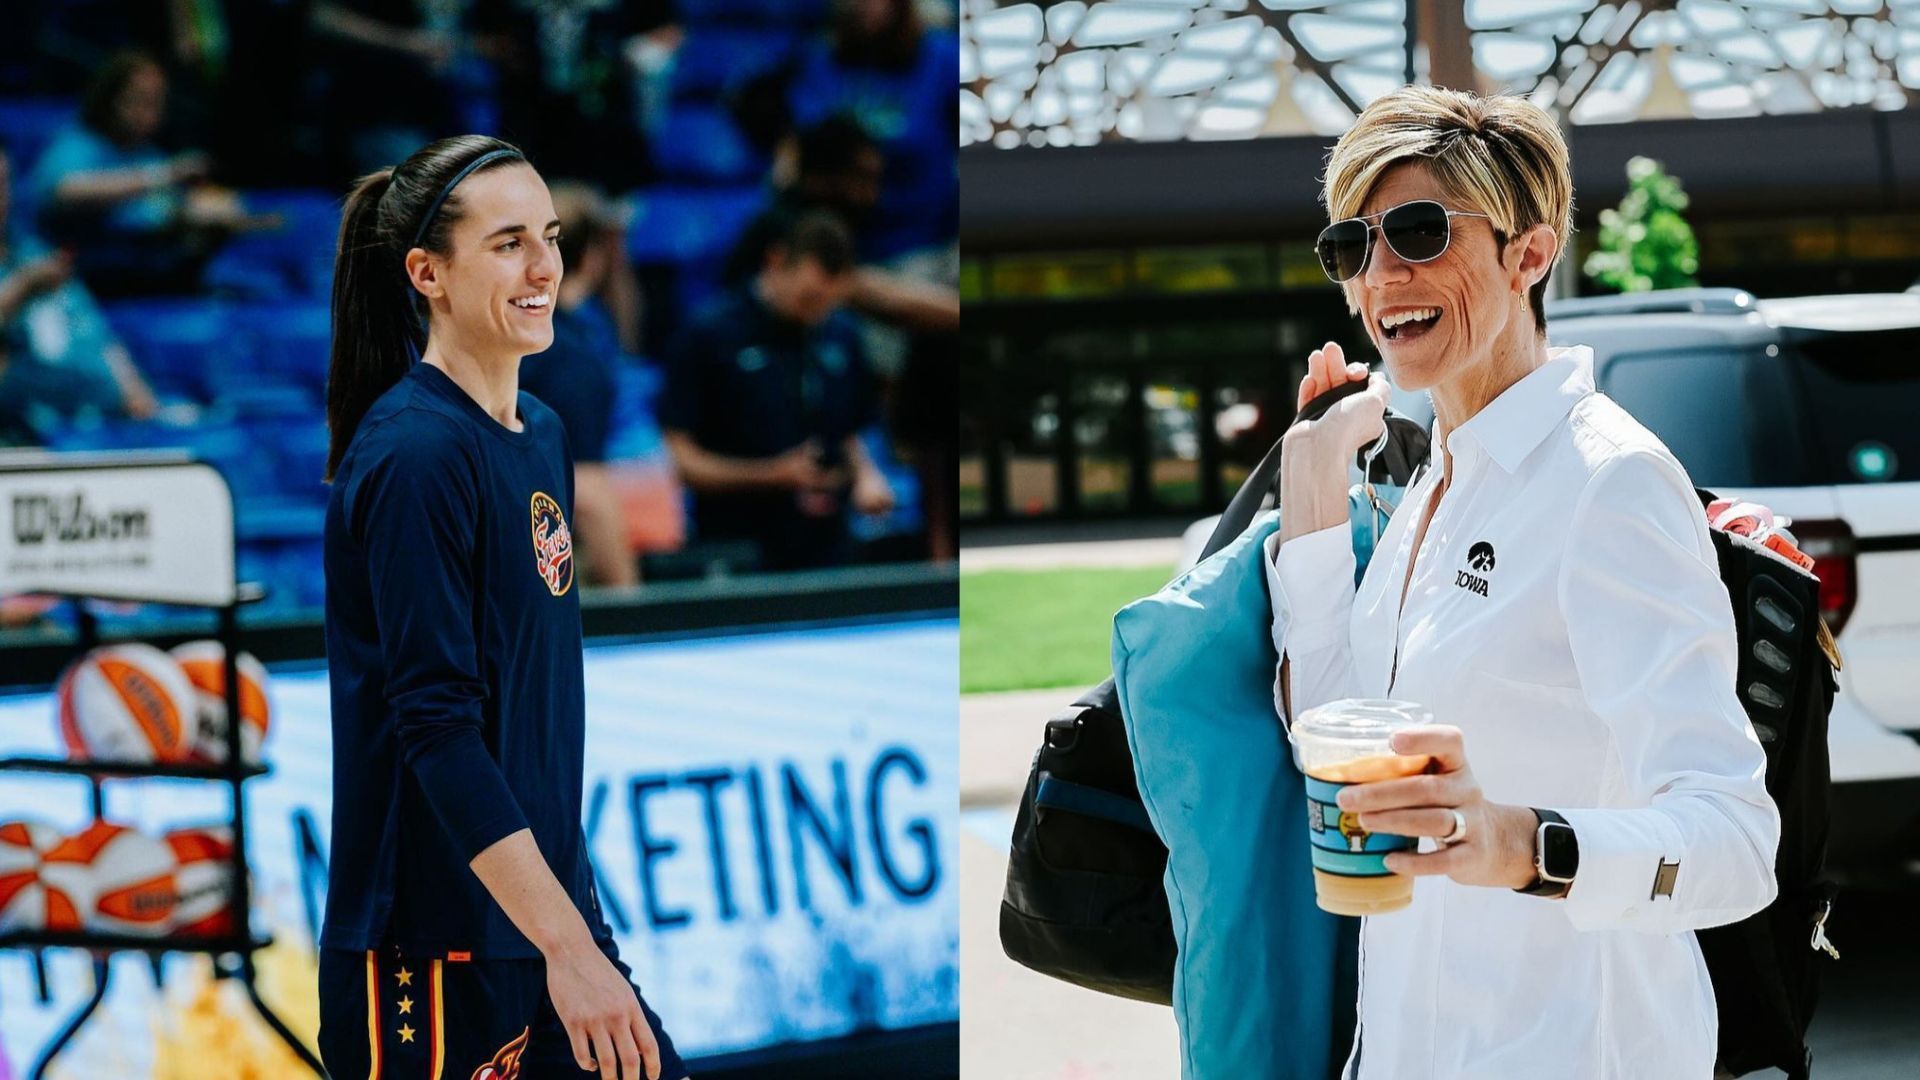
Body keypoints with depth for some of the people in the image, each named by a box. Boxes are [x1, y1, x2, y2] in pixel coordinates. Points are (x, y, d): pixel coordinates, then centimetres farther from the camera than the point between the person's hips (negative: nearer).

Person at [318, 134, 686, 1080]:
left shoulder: (541, 435, 10)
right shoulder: (415, 453, -16)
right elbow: (437, 726, -21)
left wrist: (577, 916, 17)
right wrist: (567, 944, -24)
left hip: (546, 912, 8)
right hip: (435, 956, -8)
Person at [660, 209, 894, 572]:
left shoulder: (842, 337, 9)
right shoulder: (708, 337, -7)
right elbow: (681, 460, -9)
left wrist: (864, 477, 0)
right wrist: (775, 475, -19)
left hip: (828, 557, 5)